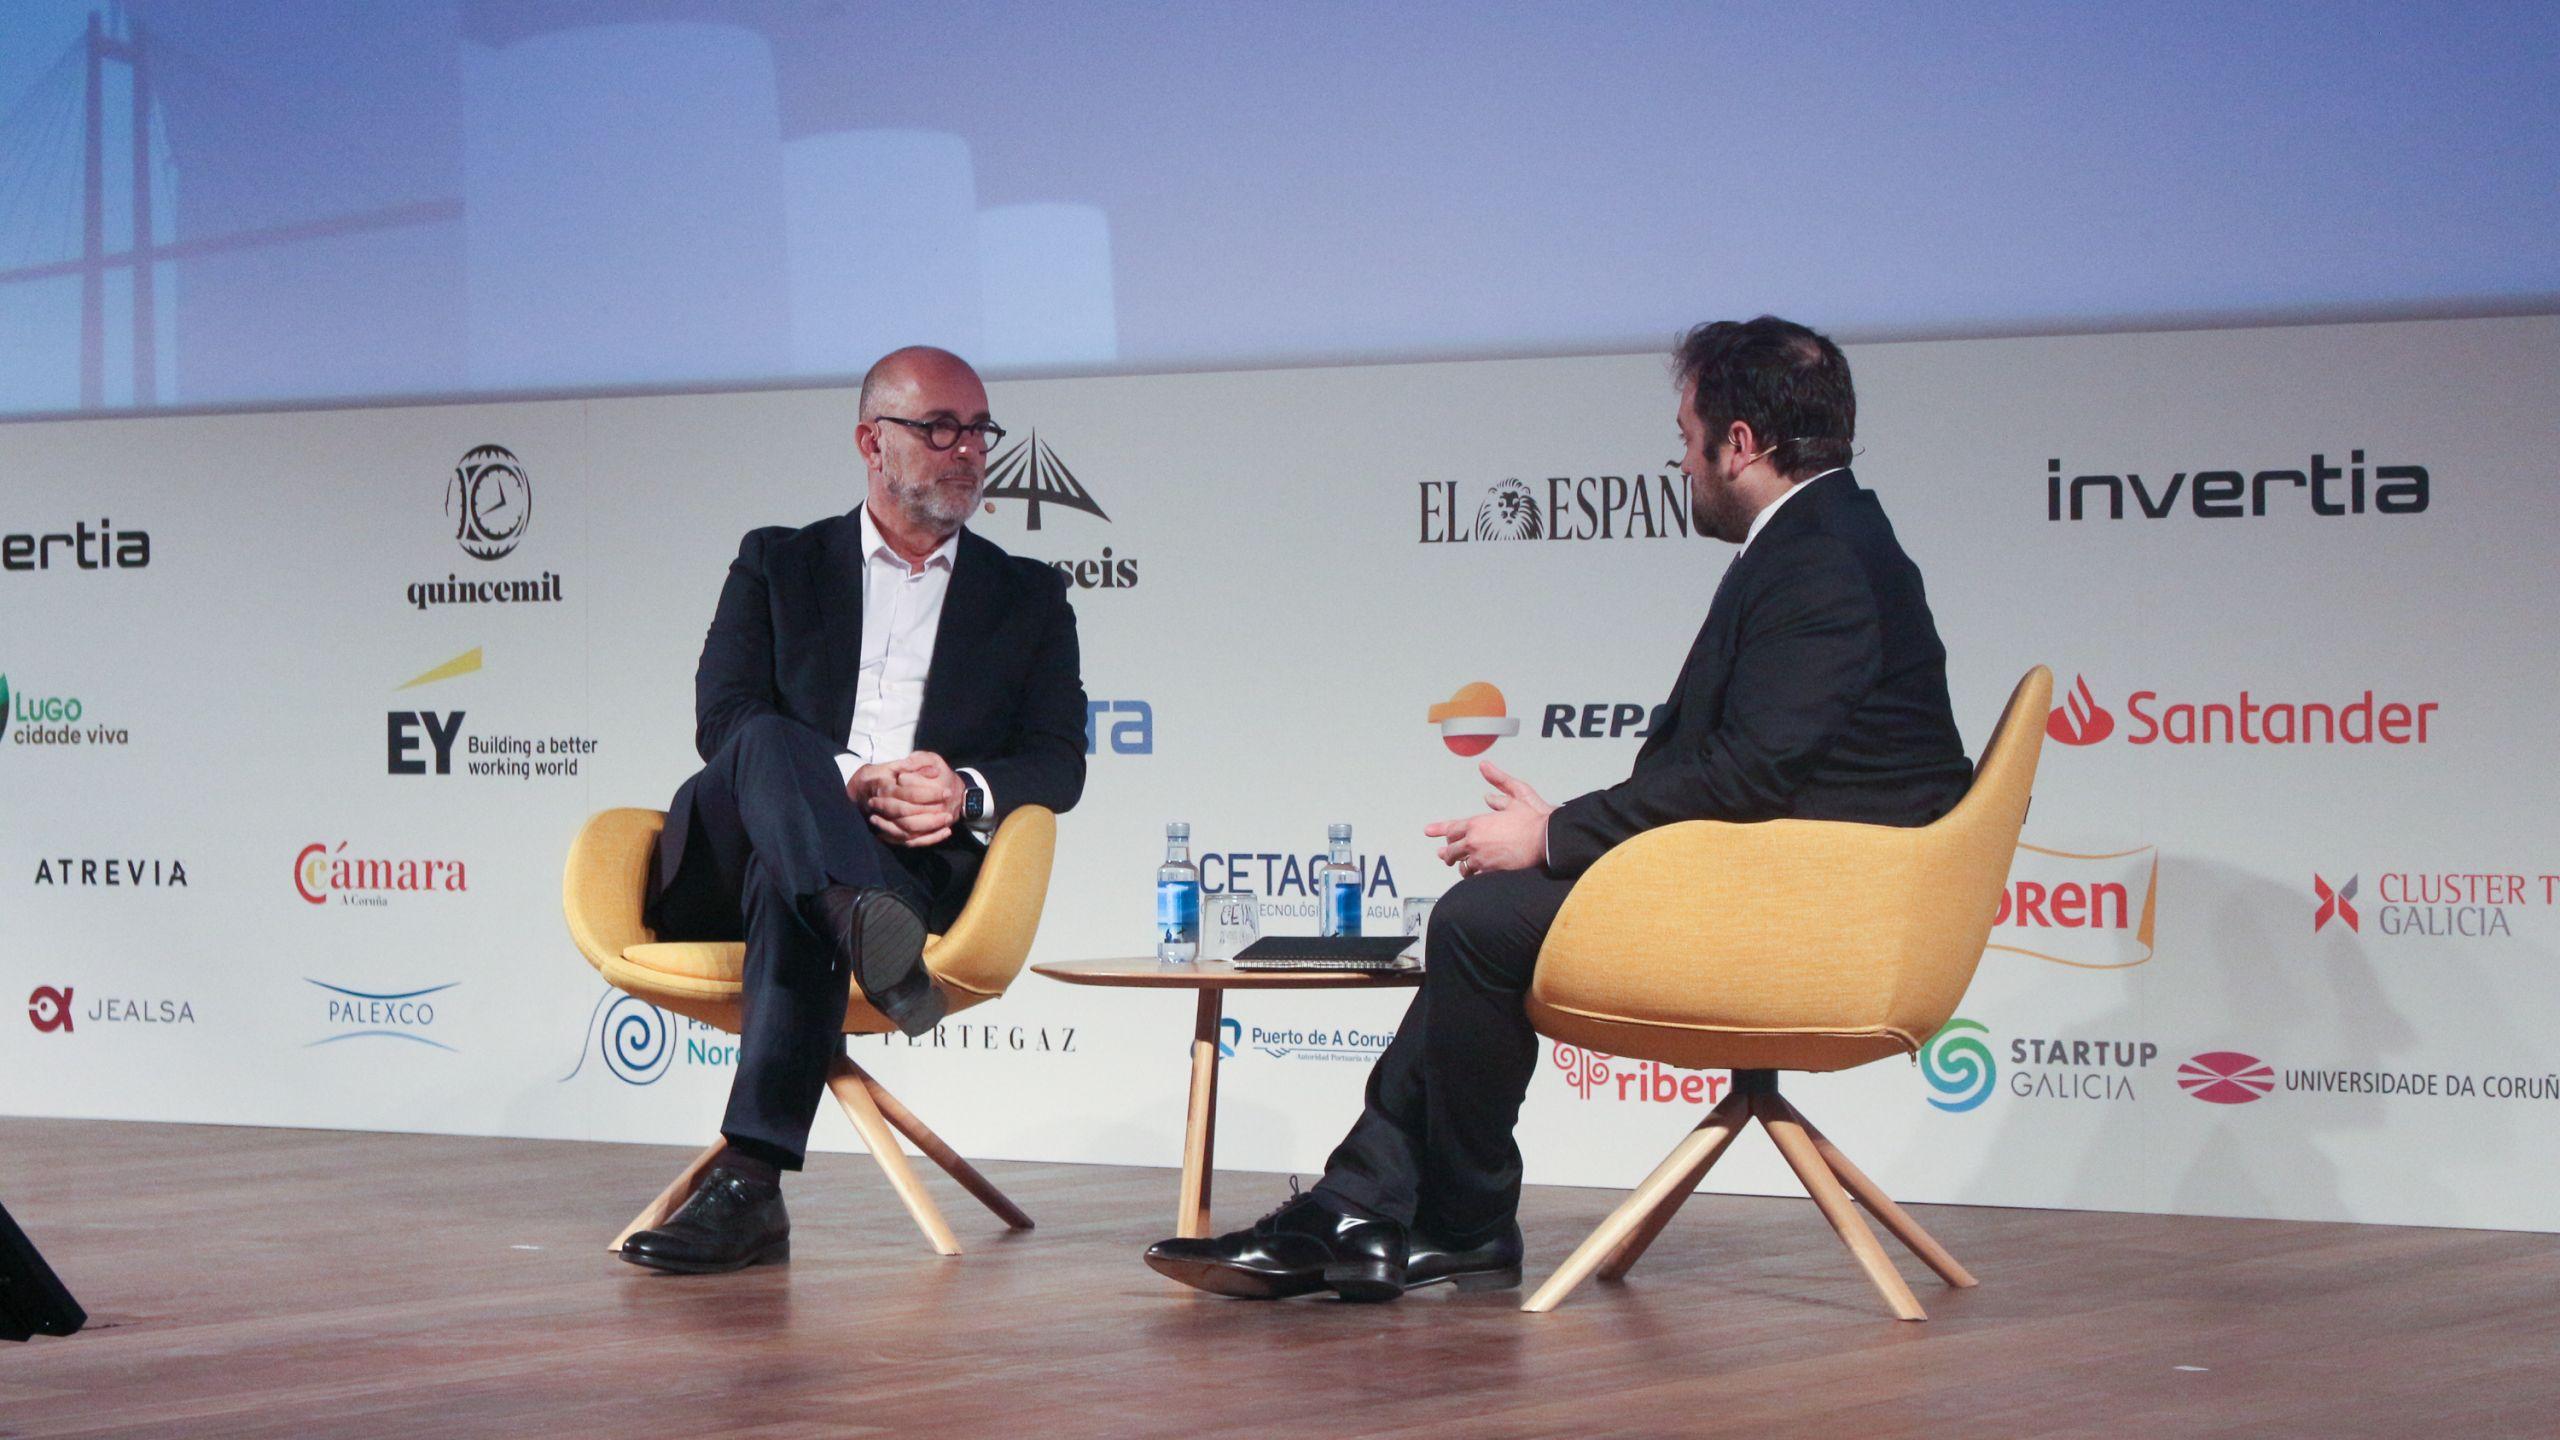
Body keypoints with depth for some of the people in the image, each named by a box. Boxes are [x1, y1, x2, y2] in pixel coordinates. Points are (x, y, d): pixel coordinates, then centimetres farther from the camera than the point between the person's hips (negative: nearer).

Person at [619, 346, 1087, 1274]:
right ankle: (869, 931, -62)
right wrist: (850, 781, -15)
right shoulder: (778, 564, 20)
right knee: (768, 744, -33)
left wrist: (965, 792, -15)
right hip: (746, 855, 1)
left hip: (925, 866, -1)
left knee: (788, 886, -36)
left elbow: (1058, 762, 9)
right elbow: (722, 721, 4)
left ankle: (749, 1186, -46)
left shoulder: (1029, 598, 22)